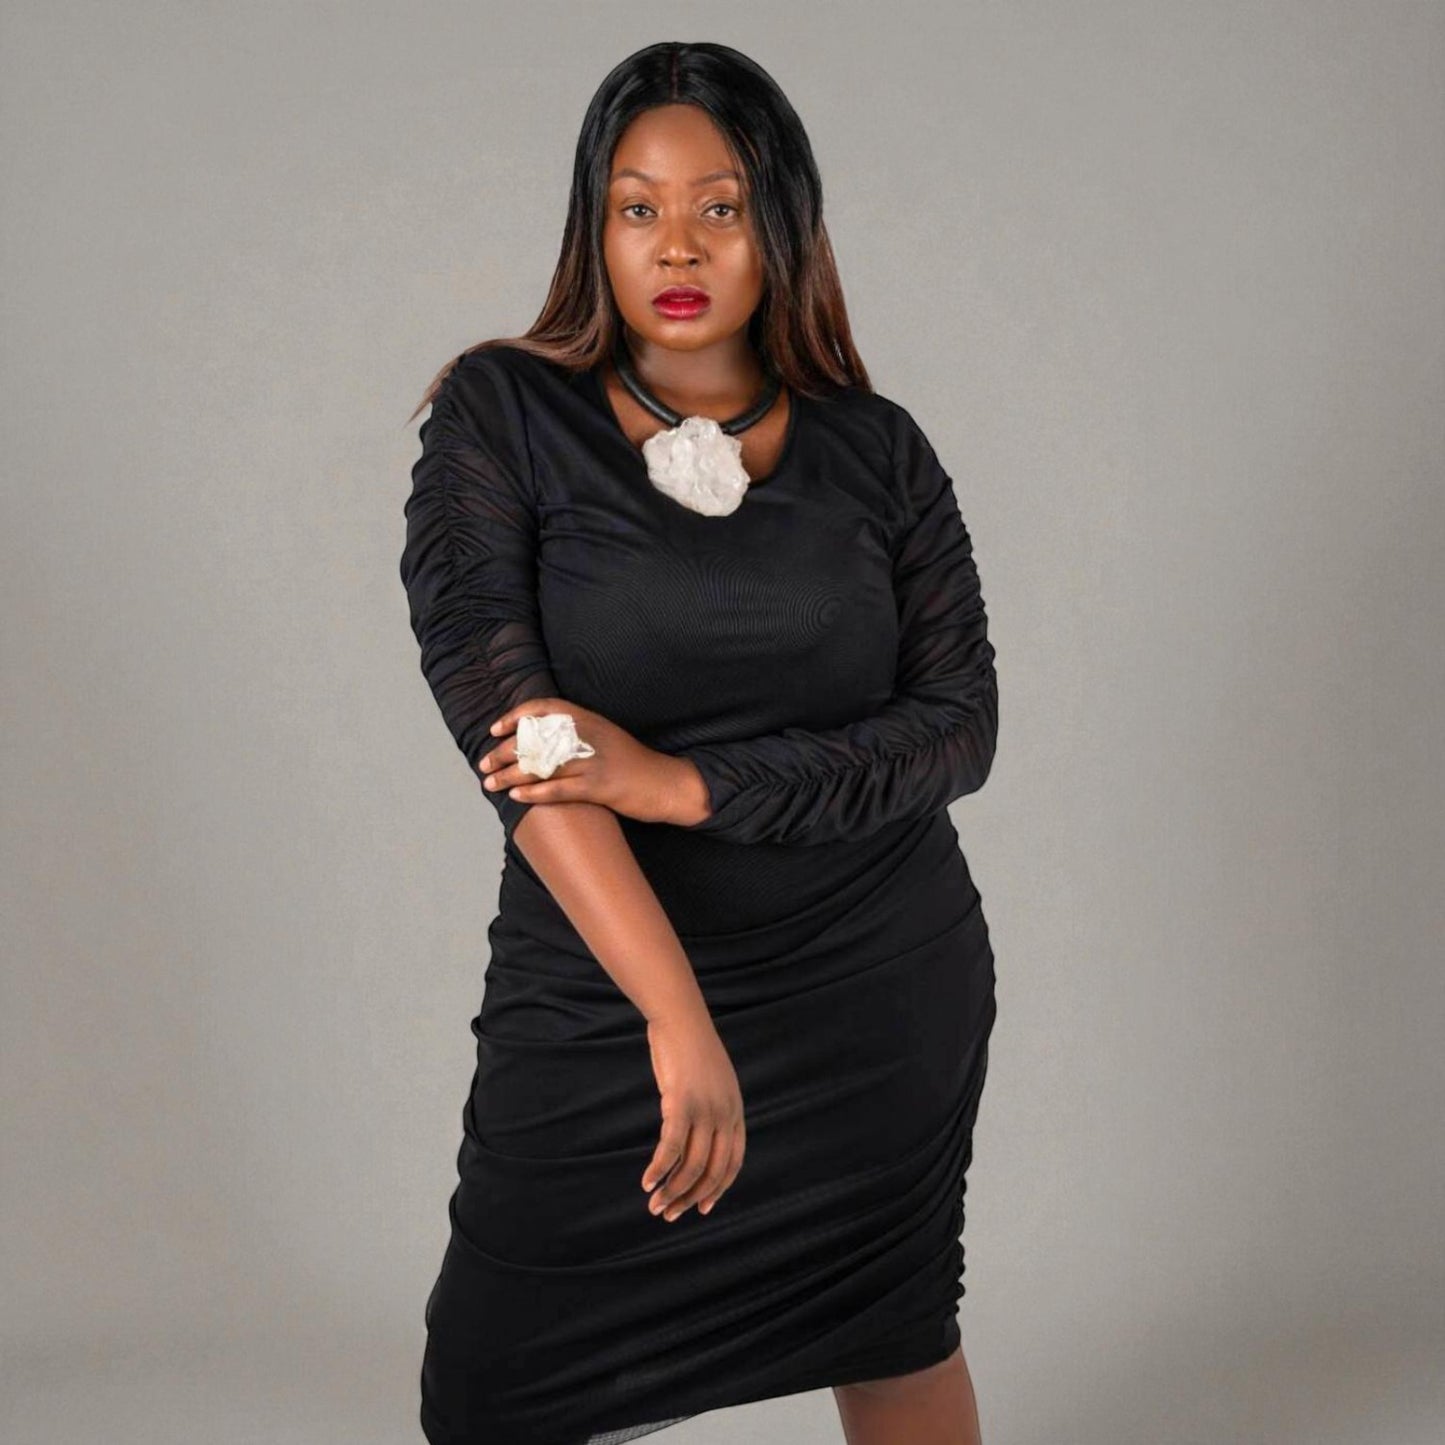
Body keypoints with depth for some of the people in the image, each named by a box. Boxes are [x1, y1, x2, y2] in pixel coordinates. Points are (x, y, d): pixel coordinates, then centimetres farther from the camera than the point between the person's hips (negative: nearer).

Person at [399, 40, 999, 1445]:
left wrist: (685, 782, -20)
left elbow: (960, 728, -4)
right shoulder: (499, 416, -4)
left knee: (893, 1332, 17)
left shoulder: (875, 450, 2)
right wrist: (681, 1021, -26)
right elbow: (495, 714, -16)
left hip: (886, 996, 2)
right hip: (599, 1000, -1)